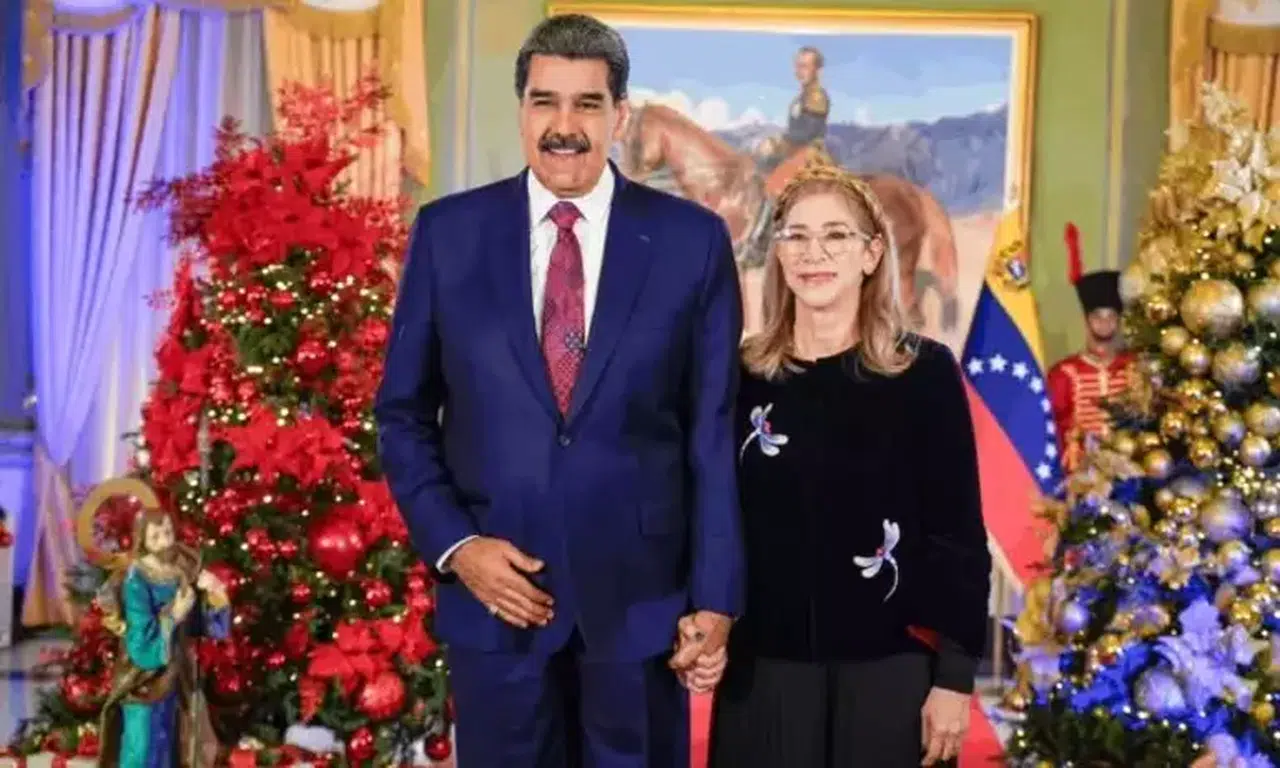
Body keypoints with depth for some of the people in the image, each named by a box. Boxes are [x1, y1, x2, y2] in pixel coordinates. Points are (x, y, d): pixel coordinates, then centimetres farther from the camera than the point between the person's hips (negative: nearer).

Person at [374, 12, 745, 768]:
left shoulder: (692, 240, -2)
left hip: (641, 594, 0)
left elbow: (716, 431, -1)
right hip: (495, 591, 1)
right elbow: (404, 413, 5)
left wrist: (715, 597, -3)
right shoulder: (449, 231, 0)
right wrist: (453, 545, -7)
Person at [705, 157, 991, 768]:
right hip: (764, 669, 2)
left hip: (890, 669, -1)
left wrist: (954, 675, -7)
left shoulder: (925, 372, -3)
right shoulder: (741, 376, 3)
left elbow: (959, 535, -4)